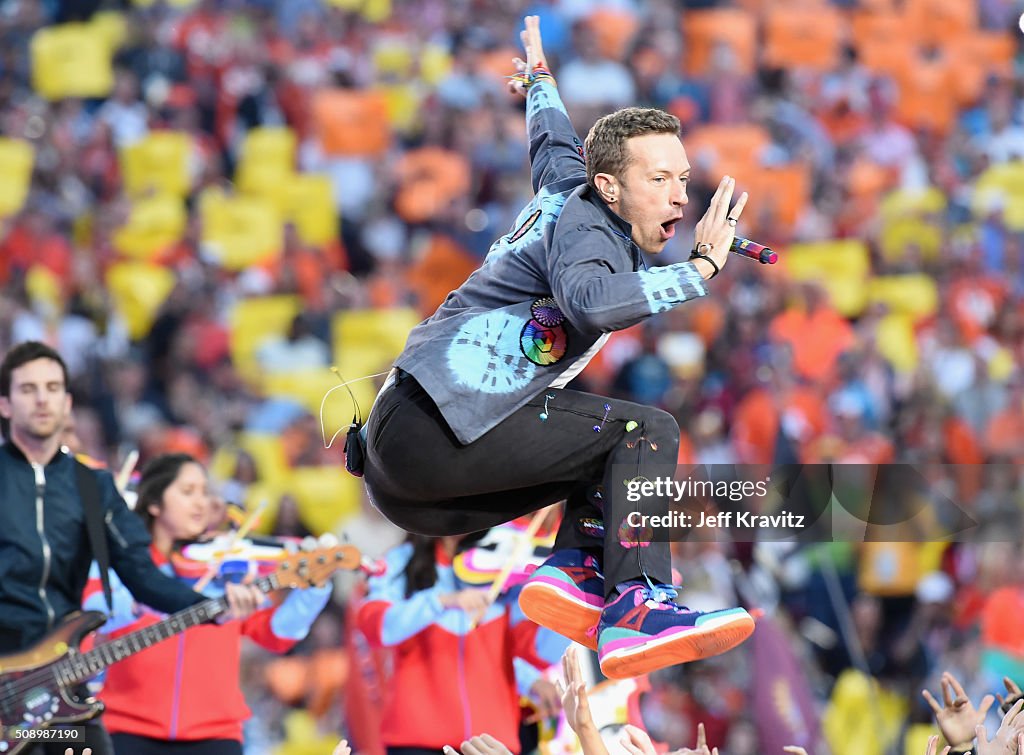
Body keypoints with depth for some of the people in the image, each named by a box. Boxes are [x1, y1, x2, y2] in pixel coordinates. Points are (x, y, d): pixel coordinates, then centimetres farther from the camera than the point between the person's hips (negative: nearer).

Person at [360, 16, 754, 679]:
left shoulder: (571, 192, 18)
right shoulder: (584, 227, -9)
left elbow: (553, 140, 42)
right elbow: (590, 300, -34)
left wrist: (538, 77, 63)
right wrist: (702, 268, -30)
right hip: (435, 425, -10)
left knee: (608, 456, 24)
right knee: (647, 430, -16)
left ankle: (575, 570, -1)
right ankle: (636, 610, -30)